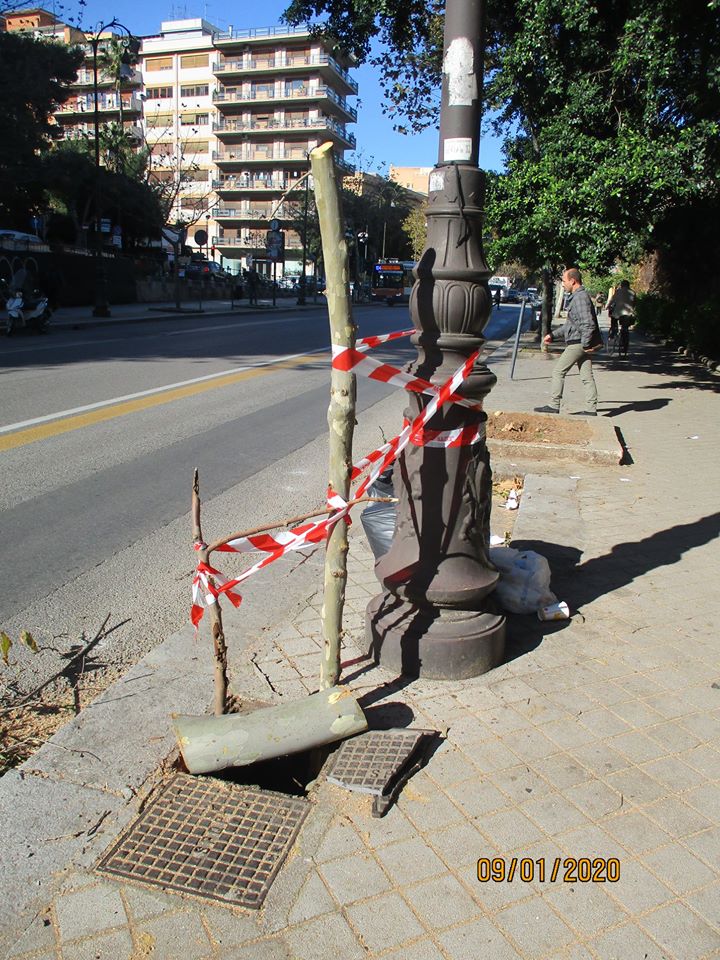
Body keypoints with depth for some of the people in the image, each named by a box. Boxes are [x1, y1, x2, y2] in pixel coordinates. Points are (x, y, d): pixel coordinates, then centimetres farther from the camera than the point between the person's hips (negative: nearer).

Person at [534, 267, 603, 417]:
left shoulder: (580, 297, -15)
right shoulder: (577, 296, 18)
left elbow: (588, 324, -23)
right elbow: (571, 324, 26)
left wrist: (585, 344, -20)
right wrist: (553, 335, 25)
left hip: (578, 343, -10)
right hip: (582, 343, 10)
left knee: (558, 371, -3)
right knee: (587, 376, 8)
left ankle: (554, 405, 1)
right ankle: (591, 409, 9)